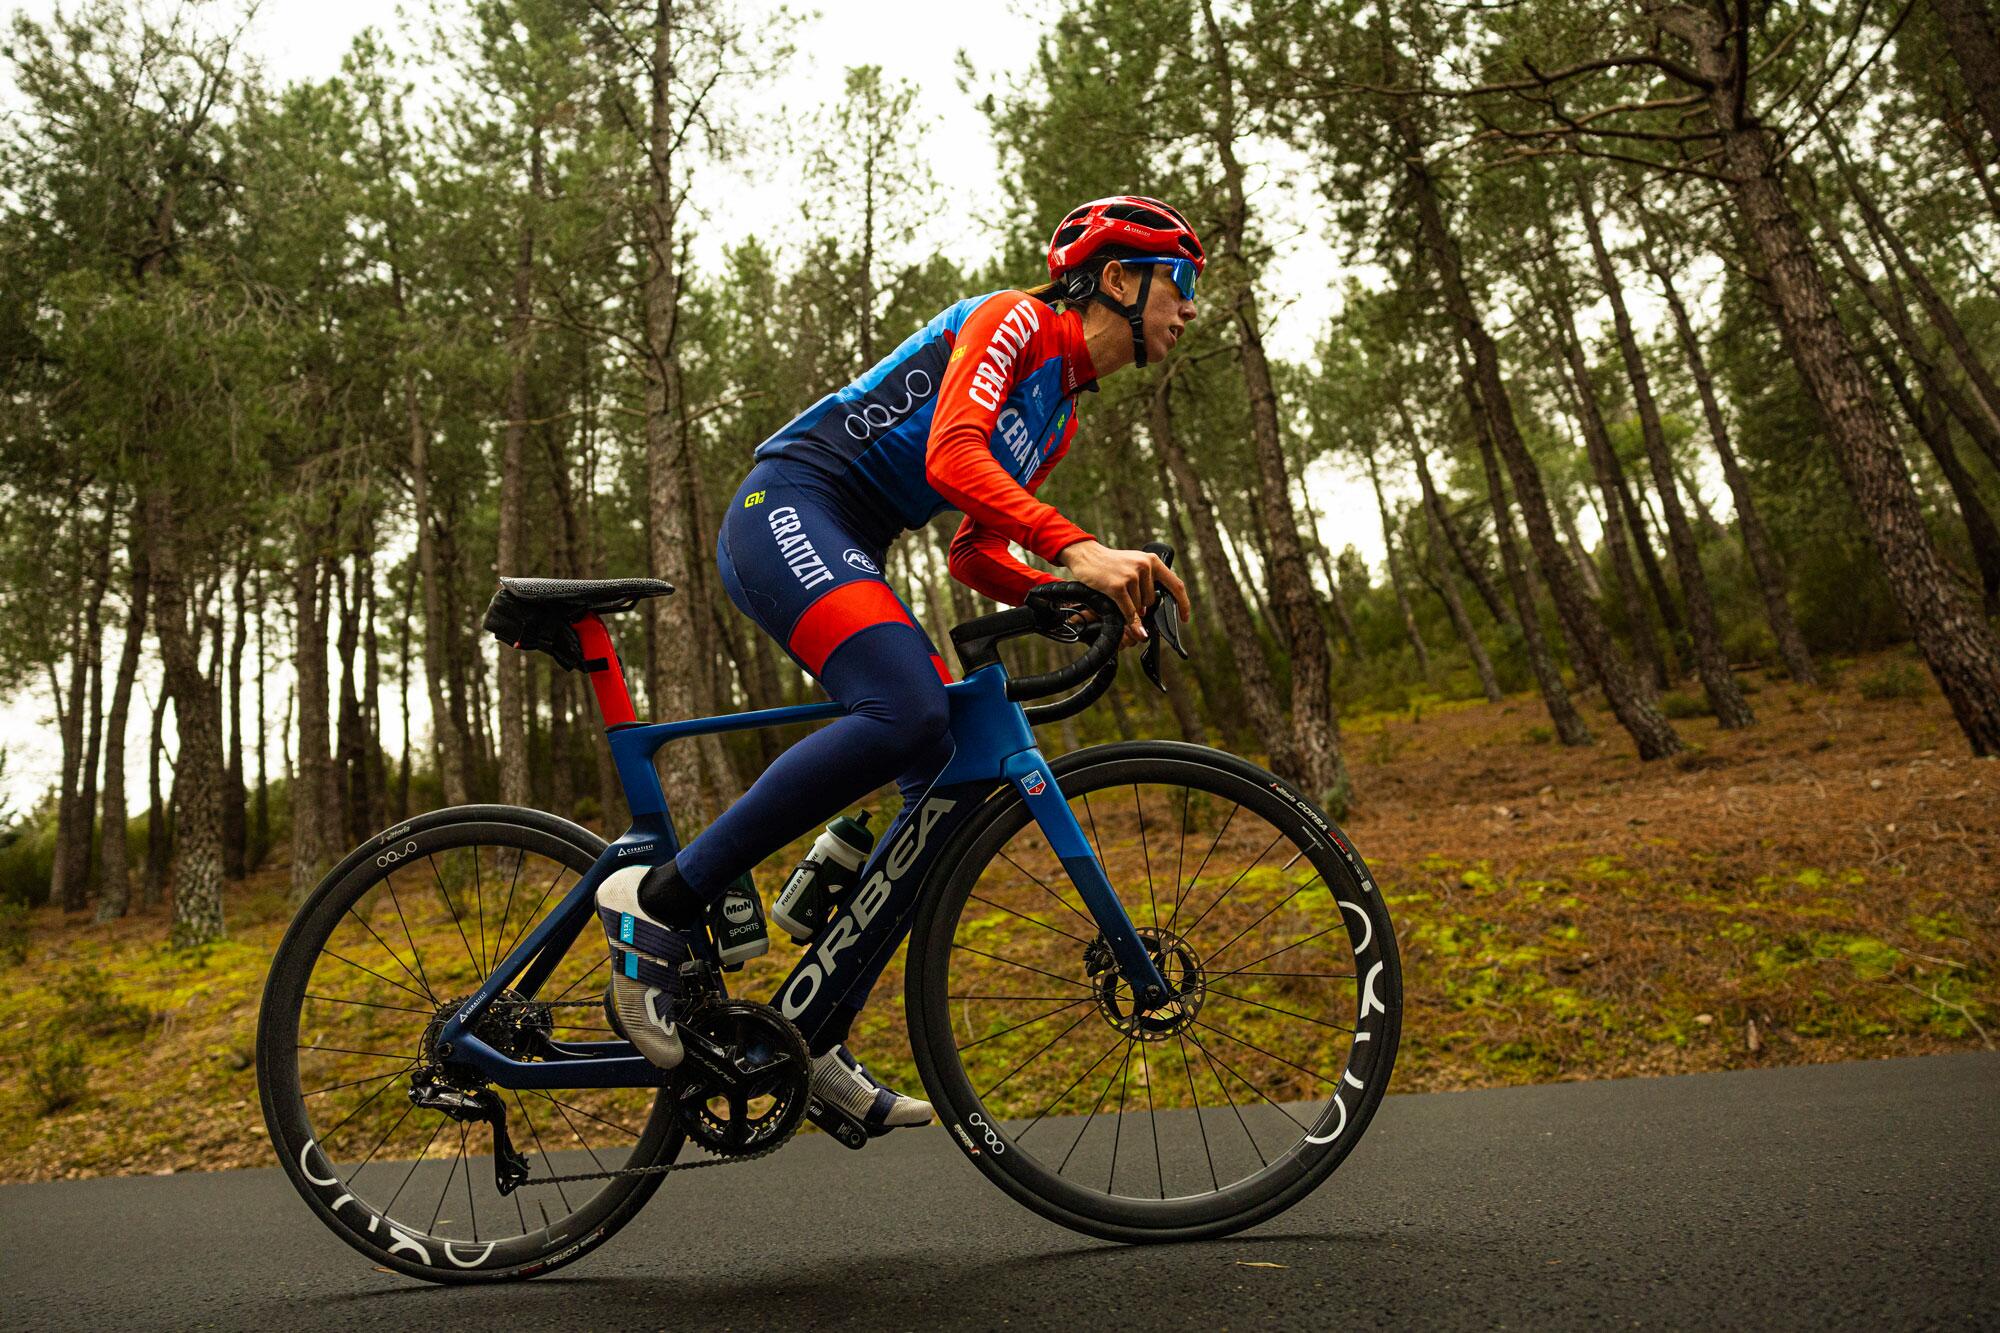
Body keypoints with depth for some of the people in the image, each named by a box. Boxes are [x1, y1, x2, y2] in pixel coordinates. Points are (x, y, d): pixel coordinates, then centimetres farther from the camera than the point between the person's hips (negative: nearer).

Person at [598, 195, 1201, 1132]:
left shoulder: (1061, 416, 22)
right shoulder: (1015, 319, -4)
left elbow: (973, 557, 18)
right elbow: (952, 457, -22)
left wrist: (1080, 601, 1)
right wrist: (1079, 550, -33)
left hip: (845, 557, 9)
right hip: (787, 509, -9)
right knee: (905, 714, -33)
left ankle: (814, 1035, 1)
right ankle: (661, 903, -21)